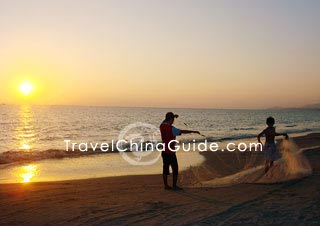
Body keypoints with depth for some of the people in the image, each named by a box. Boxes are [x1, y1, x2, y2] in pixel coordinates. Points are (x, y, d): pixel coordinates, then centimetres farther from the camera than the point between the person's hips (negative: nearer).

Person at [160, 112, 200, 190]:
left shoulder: (162, 126, 1)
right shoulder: (171, 129, -20)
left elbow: (165, 121, 24)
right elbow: (182, 131, -20)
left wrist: (173, 116, 20)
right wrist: (194, 131, -11)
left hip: (164, 151, 7)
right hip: (171, 152, -7)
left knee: (165, 168, 12)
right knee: (175, 169, 5)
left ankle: (166, 185, 17)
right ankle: (174, 186, 10)